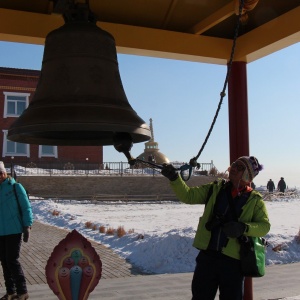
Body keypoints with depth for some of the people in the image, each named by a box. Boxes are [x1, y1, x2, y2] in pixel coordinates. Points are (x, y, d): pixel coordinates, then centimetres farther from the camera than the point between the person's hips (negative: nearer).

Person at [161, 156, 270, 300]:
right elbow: (188, 195, 4)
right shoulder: (216, 189, 7)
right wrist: (174, 178, -11)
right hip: (207, 255, 2)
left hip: (233, 260, -2)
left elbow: (264, 226, -7)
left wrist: (243, 228, -24)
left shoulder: (255, 200, 0)